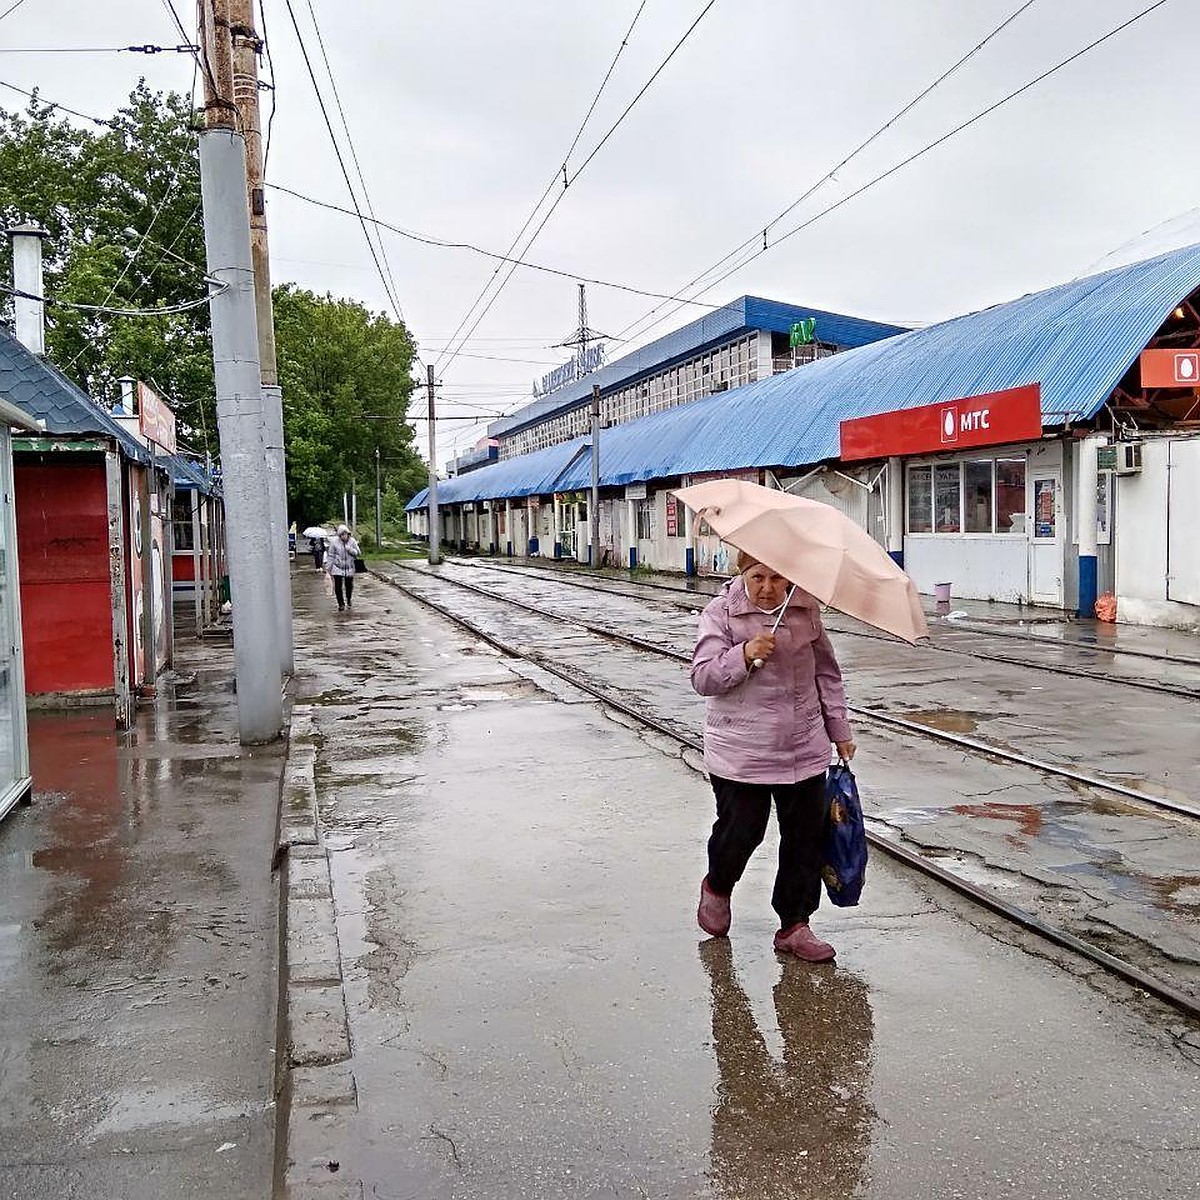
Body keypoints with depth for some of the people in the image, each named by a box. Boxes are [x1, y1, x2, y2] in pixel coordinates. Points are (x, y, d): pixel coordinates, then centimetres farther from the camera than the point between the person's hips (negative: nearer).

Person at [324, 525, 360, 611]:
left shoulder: (352, 541, -1)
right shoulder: (334, 541, -6)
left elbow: (358, 553, 1)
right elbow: (330, 555, 1)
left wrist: (351, 550, -18)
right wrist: (328, 567, 0)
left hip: (349, 568, 1)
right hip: (337, 568, -1)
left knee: (349, 586, 10)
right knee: (338, 587, -4)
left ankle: (349, 601, 37)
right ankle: (341, 604, 12)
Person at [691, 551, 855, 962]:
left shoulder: (806, 609, 5)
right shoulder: (721, 613, -6)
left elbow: (826, 673, 14)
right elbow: (703, 677, -13)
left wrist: (840, 730, 15)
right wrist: (744, 655, -28)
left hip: (805, 749, 4)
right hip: (740, 754, -4)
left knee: (807, 836, 6)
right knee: (741, 831, 2)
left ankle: (794, 925, 21)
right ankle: (717, 888, 36)